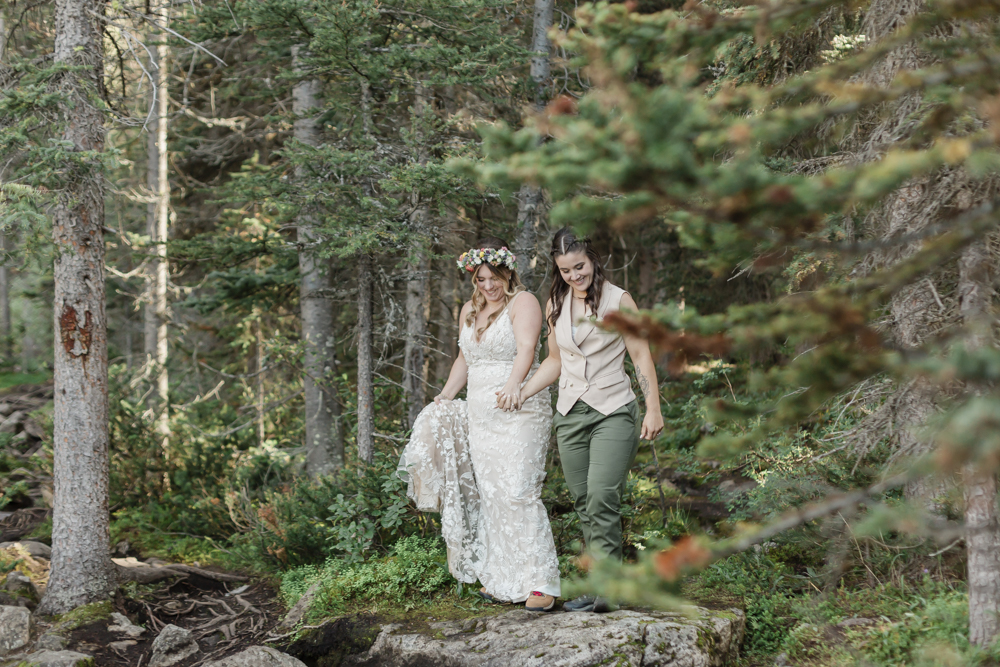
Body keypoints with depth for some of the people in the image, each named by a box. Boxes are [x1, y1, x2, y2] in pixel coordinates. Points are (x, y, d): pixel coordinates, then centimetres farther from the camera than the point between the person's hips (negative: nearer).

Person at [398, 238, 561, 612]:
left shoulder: (523, 303, -7)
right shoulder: (470, 311, 17)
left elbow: (526, 350, -22)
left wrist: (512, 386, -38)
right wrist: (444, 398, 22)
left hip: (520, 413, -7)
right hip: (480, 416, 7)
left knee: (518, 492, -14)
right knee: (490, 494, 4)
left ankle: (539, 583, -13)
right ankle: (501, 579, 9)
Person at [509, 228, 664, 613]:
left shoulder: (617, 300, -2)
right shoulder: (556, 306, 12)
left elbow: (641, 356, -1)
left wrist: (653, 409, -7)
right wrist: (521, 394, 10)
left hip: (613, 411, -5)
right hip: (570, 414, 5)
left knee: (602, 497, -17)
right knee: (583, 502, 2)